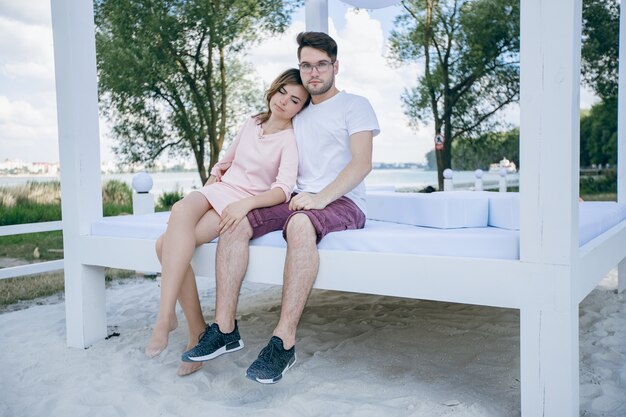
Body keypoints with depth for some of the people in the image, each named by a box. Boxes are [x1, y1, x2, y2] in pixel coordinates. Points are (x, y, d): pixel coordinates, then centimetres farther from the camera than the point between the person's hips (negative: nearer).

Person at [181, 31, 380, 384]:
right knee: (234, 222, -19)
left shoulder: (355, 105, 5)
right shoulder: (298, 113, 25)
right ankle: (225, 328, -20)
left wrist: (321, 197, -24)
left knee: (300, 224, -40)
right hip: (299, 199, 6)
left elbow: (362, 163, -10)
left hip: (342, 202, -6)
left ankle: (284, 342, -40)